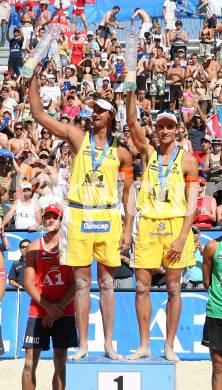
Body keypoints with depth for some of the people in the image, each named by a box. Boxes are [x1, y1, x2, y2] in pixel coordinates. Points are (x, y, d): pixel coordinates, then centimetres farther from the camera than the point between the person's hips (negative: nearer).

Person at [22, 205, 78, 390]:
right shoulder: (34, 247, 6)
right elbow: (28, 283, 1)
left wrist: (59, 307, -11)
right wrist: (47, 306, -11)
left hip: (64, 313, 0)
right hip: (38, 311, 0)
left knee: (60, 362, 4)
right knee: (30, 361, -4)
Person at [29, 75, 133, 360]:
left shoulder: (121, 152, 7)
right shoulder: (77, 137, 6)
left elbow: (128, 191, 9)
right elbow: (38, 115, 3)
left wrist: (128, 228, 3)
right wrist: (34, 79, -1)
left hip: (107, 217, 0)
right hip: (78, 215, 0)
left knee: (106, 282, 4)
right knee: (81, 282, 2)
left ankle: (109, 343, 10)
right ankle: (83, 344, 7)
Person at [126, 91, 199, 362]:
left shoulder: (186, 159, 3)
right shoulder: (148, 153, 11)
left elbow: (192, 202, -3)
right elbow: (132, 123, -3)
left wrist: (182, 237, -12)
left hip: (176, 225, -2)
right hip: (148, 224, 2)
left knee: (173, 287, 2)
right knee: (142, 286, 0)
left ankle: (169, 347, 9)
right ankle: (144, 345, 8)